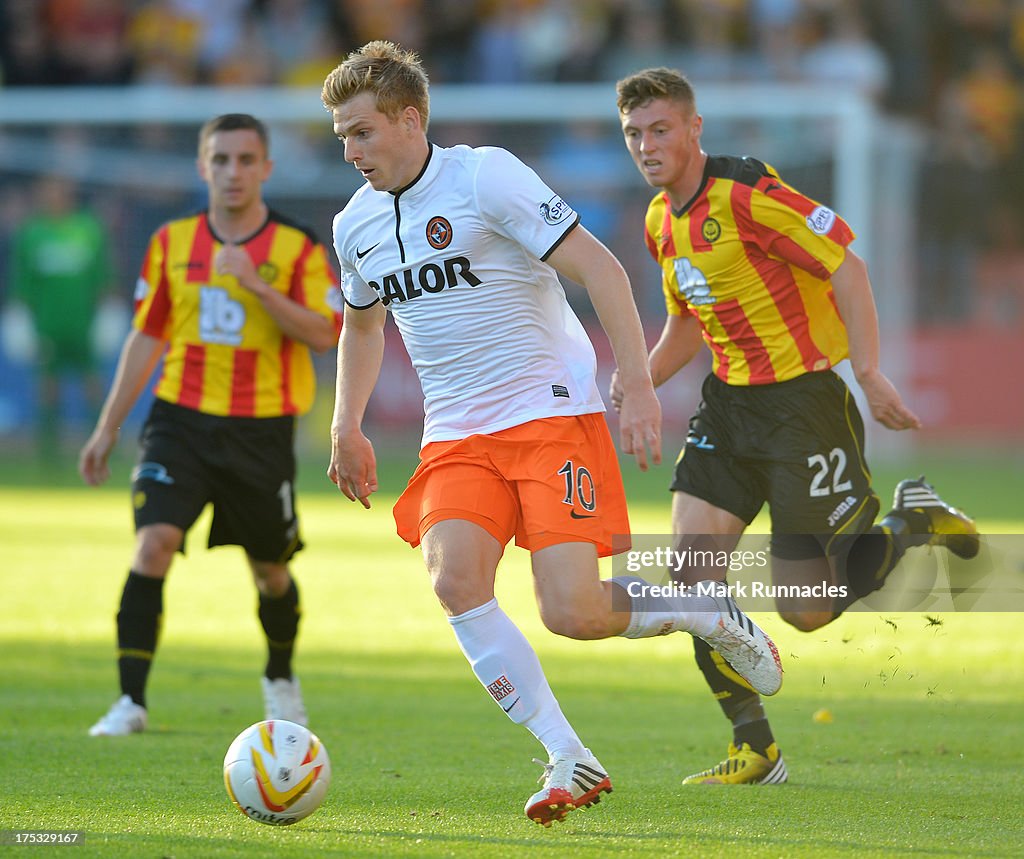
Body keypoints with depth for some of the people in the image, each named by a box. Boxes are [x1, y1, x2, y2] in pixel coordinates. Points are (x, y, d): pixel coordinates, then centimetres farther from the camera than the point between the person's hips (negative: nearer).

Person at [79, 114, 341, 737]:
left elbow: (324, 334, -13)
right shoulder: (172, 242, 6)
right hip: (182, 421, 1)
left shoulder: (298, 247, -3)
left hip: (262, 429, -1)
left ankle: (281, 679, 39)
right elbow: (147, 337, 13)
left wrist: (259, 286, -24)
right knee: (153, 545, -18)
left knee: (270, 572, 10)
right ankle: (132, 701, -16)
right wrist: (109, 427, 12)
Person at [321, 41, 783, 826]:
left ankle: (713, 617, 15)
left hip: (553, 414, -5)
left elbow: (600, 268, -13)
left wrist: (639, 389, -18)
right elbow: (363, 323, 30)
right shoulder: (355, 226, 9)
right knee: (454, 579, -22)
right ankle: (569, 760, -12)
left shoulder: (484, 177, -11)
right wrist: (347, 428, 20)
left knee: (572, 611, -17)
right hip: (457, 437, 5)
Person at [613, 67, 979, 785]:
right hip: (730, 403, 8)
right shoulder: (662, 221, 9)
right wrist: (639, 380, 3)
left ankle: (917, 523, 21)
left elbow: (846, 267, -19)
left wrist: (870, 374, -24)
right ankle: (756, 749, -1)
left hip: (803, 399, -7)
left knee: (807, 611, -5)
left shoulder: (746, 194, -18)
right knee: (693, 555, -10)